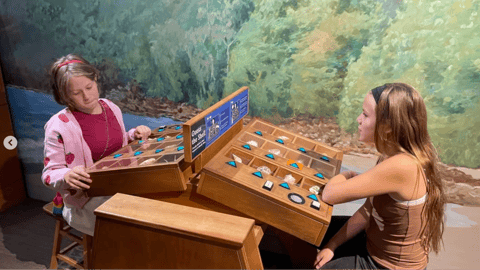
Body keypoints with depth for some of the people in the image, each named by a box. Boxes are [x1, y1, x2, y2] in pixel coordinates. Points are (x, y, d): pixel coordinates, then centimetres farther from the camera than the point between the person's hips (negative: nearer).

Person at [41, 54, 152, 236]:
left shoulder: (111, 107, 4)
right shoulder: (59, 126, -14)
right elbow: (50, 174, -10)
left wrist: (134, 135, 0)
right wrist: (67, 176, -33)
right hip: (86, 199, -6)